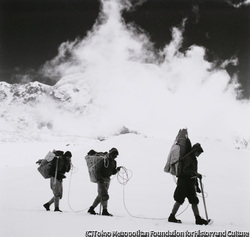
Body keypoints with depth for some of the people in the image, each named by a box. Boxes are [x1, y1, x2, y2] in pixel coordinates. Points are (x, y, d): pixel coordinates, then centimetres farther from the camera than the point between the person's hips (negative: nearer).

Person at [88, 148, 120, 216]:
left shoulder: (113, 162, 9)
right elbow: (97, 170, -14)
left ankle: (91, 209, 21)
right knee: (104, 195, -13)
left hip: (107, 180, 8)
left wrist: (117, 169, -5)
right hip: (101, 179, -8)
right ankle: (104, 211, -9)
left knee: (100, 195, 11)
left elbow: (113, 172, 15)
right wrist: (99, 178, -23)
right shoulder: (103, 160, -14)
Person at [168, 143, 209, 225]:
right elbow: (185, 170, -21)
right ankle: (172, 217, 3)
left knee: (194, 201, 5)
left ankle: (198, 219, 6)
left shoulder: (194, 159, 20)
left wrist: (197, 186, 24)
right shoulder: (188, 158, -8)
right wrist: (196, 174, -28)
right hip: (184, 182, -9)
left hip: (190, 183, 9)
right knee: (179, 200, -6)